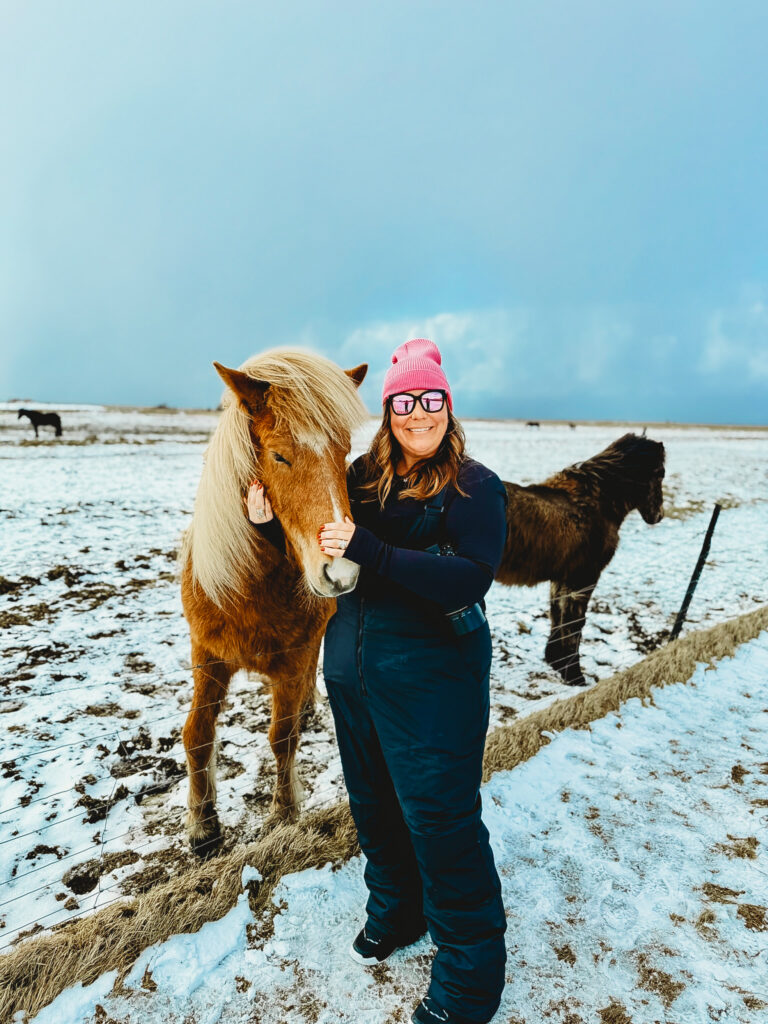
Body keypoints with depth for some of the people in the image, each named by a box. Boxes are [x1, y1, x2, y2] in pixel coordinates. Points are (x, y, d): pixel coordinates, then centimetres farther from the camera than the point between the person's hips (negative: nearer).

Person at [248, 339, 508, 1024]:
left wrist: (372, 551, -32)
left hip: (432, 678, -5)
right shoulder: (364, 477, 3)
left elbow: (470, 580, -25)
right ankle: (396, 913, 49)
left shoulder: (476, 487, -11)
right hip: (350, 671, 6)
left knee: (440, 819, 5)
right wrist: (273, 524, -9)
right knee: (373, 805, 22)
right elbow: (321, 556, 9)